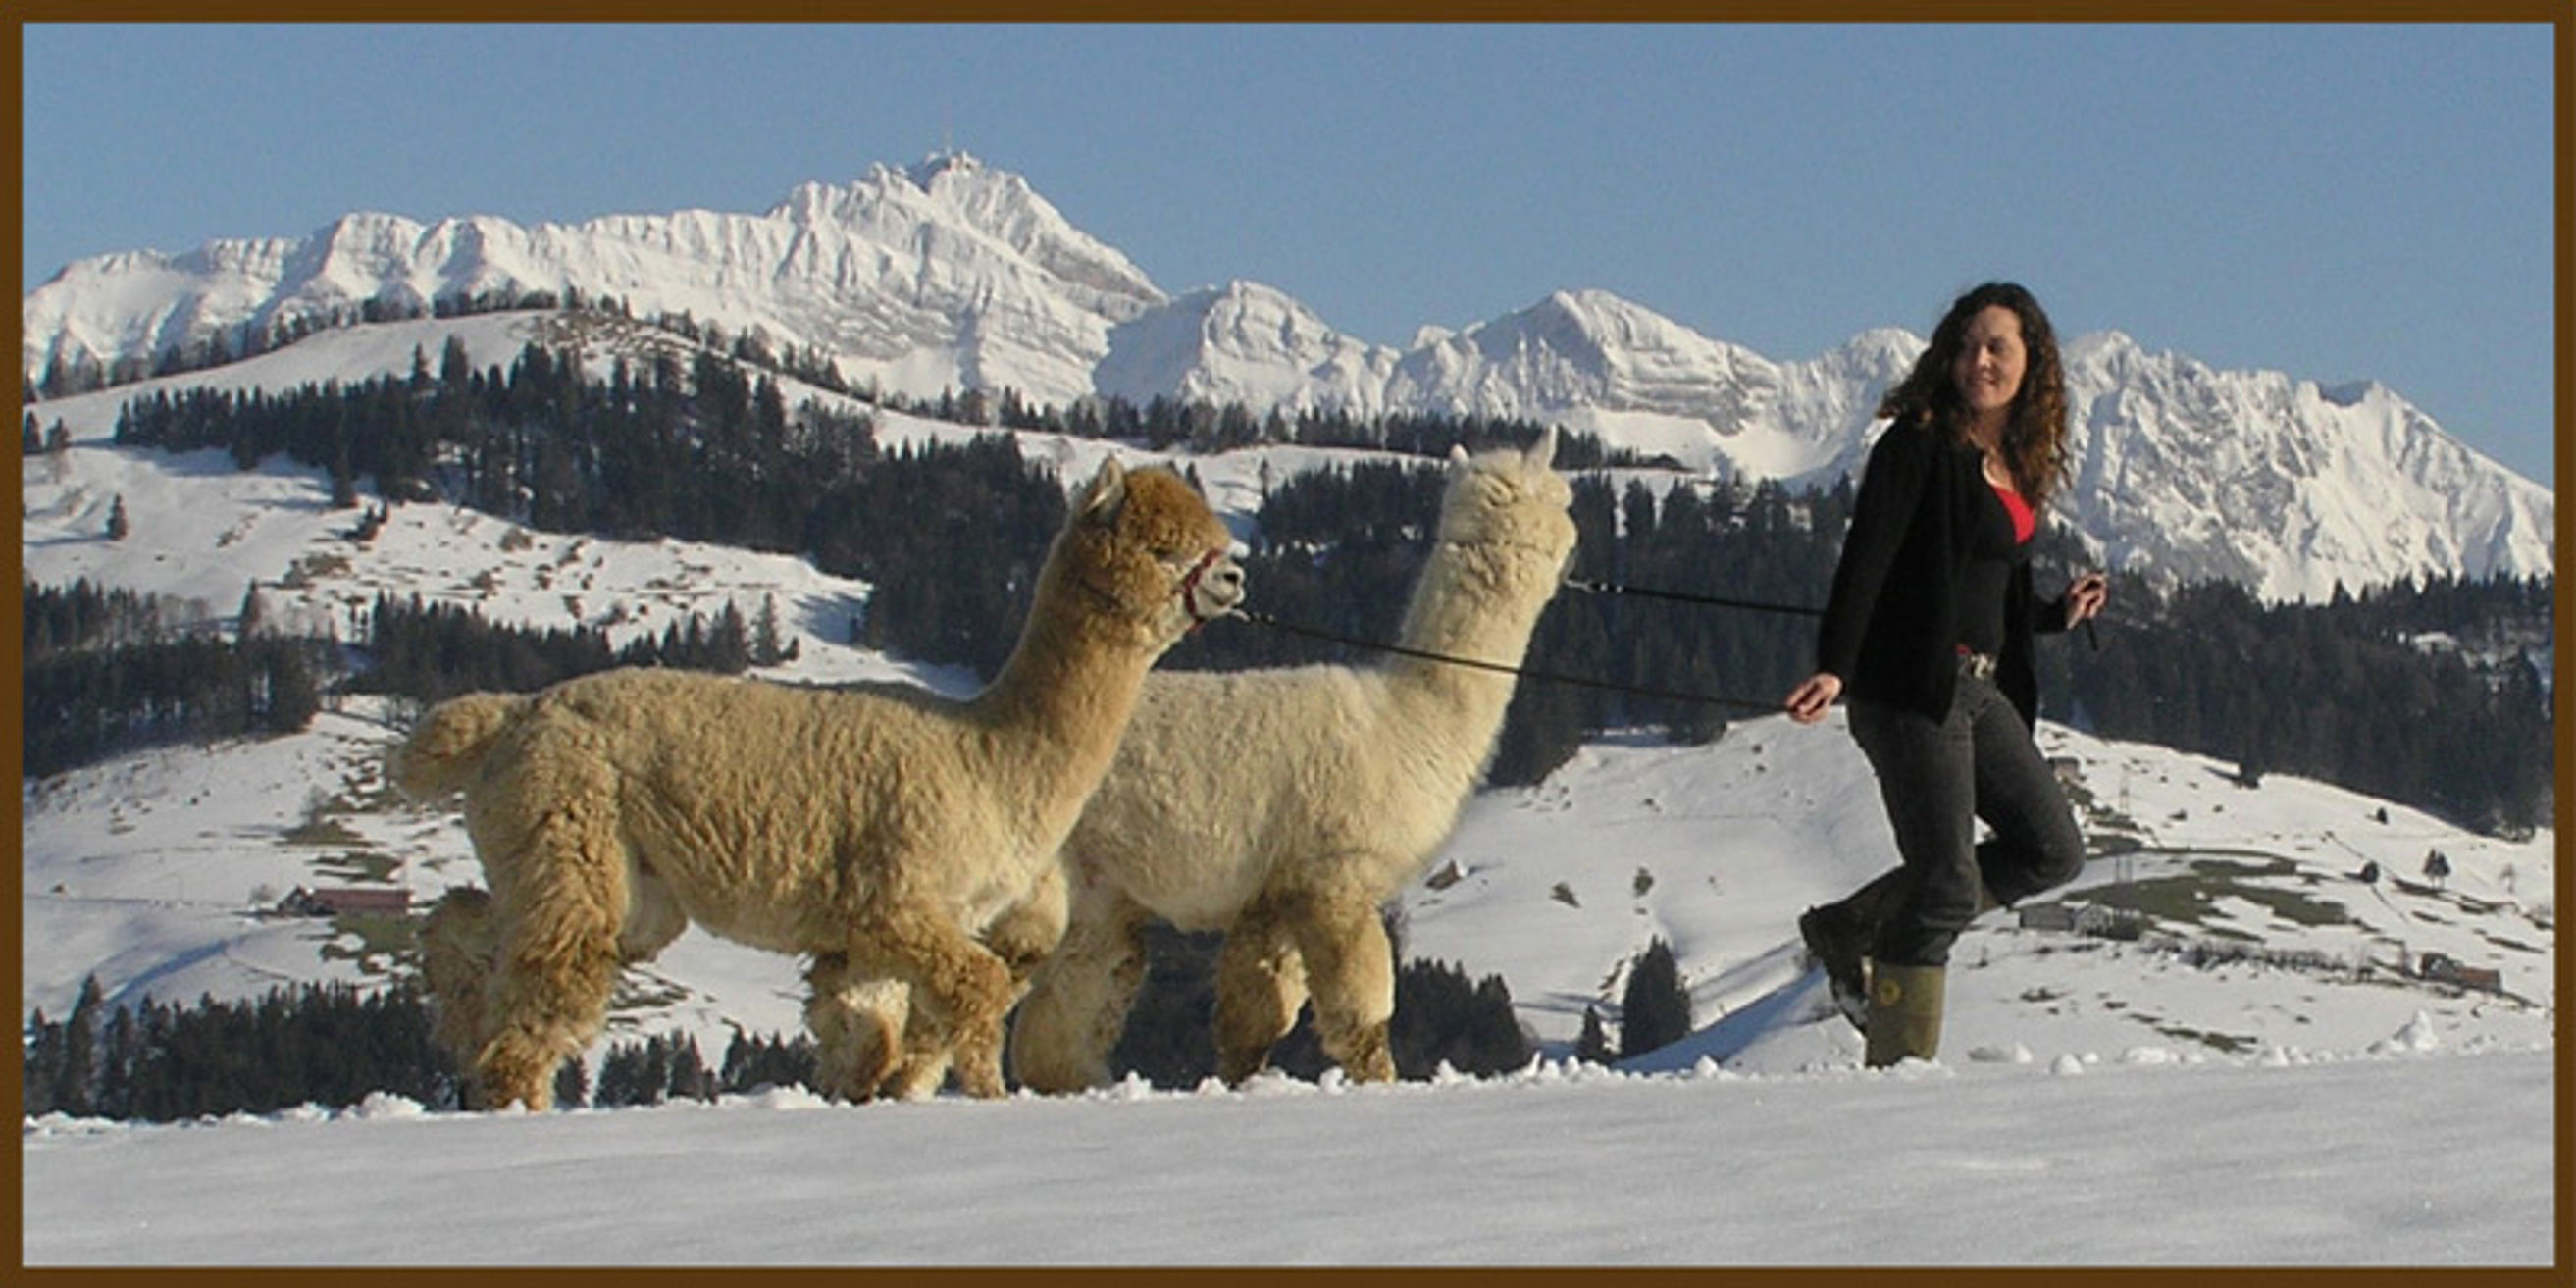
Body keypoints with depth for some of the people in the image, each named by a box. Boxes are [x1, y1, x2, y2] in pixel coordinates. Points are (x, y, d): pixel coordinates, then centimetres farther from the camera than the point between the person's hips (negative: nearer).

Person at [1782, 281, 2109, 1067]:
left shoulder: (2015, 464, 15)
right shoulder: (1920, 445, -9)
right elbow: (1865, 562, -18)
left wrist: (2059, 614, 20)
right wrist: (1833, 668, -28)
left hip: (1982, 688, 9)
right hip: (1914, 686, -9)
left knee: (2051, 850, 9)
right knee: (1946, 884, -10)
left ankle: (1852, 929, 14)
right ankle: (1899, 1064, -2)